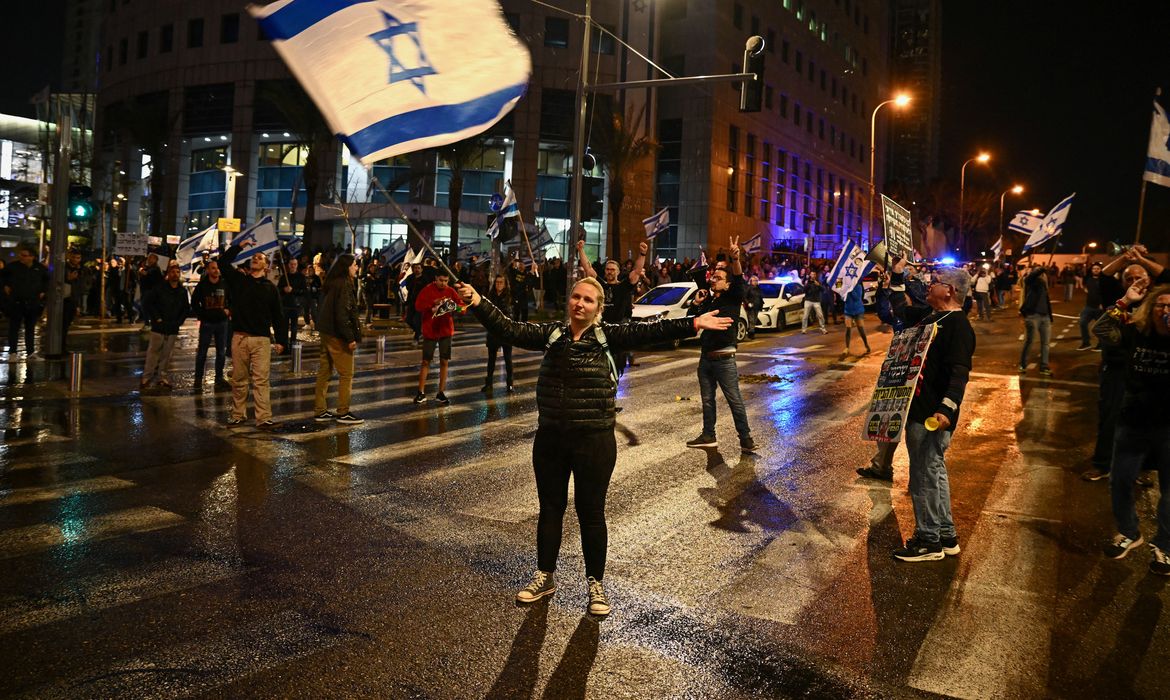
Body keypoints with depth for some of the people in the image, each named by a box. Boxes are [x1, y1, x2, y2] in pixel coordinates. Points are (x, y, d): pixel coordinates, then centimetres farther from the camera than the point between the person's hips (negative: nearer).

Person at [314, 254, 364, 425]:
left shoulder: (333, 283, 12)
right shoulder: (343, 285, -16)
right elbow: (342, 314, -22)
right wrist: (350, 337, -21)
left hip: (326, 332, 9)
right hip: (338, 335, -9)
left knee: (324, 372, 12)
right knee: (346, 374, -1)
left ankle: (320, 411, 18)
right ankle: (343, 413, 3)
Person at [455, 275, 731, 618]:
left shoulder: (607, 336, -4)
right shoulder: (551, 333, 2)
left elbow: (647, 331, -14)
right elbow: (509, 330, -4)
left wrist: (692, 324, -24)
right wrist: (477, 303, -15)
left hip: (594, 441, -3)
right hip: (550, 439, 3)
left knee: (591, 513, 9)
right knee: (550, 509, 17)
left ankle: (596, 584, 27)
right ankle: (544, 577, 36)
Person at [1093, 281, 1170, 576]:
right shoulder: (1136, 333, -5)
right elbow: (1101, 331, -16)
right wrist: (1125, 301, -20)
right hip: (1132, 423, 2)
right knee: (1120, 483, 13)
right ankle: (1129, 533, 37)